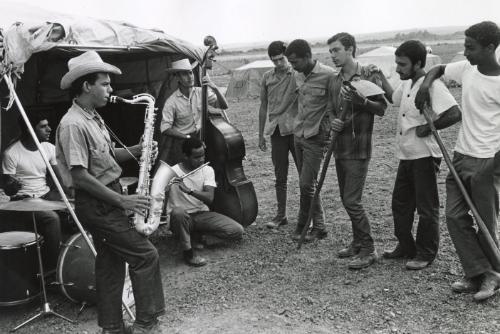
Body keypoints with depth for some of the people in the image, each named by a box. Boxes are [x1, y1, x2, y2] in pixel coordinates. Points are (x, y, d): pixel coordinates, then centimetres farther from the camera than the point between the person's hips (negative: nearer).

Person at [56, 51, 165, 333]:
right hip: (97, 205, -10)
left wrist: (137, 150, 1)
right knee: (145, 255, -6)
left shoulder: (93, 117, 11)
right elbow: (80, 177, -24)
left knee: (111, 264, 15)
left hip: (107, 201, 10)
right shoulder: (73, 125, -20)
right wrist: (122, 200, -22)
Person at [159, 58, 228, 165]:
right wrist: (188, 138, -20)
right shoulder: (171, 102, -12)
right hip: (179, 140, -3)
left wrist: (215, 88, -20)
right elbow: (165, 129, -13)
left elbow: (224, 106, -3)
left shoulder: (201, 92, -2)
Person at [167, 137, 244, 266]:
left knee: (237, 231, -15)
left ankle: (197, 234, 7)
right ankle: (188, 252, -18)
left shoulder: (207, 170, -2)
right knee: (178, 211, -41)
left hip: (202, 214, 3)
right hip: (181, 217, -3)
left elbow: (209, 199, -17)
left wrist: (189, 190, -33)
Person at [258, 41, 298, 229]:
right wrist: (261, 135, 14)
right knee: (280, 177, 9)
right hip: (277, 131, 3)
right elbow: (263, 106, 15)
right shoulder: (267, 78, 10)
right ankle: (281, 215, 18)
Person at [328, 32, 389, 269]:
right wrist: (333, 122, -2)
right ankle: (358, 243, 26)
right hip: (340, 149, 8)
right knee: (346, 199, 12)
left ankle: (368, 250, 2)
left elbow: (382, 108, -11)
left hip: (358, 149, -7)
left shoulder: (369, 75, -7)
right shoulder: (336, 81, 13)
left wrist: (361, 100, -27)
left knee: (352, 201, -10)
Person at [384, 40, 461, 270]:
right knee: (400, 203, 17)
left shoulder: (432, 85, -18)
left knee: (427, 208, 4)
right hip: (406, 155, 9)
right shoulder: (406, 85, 8)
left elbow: (455, 114, -27)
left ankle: (426, 254, 17)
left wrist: (428, 127, -23)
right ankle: (406, 246, 32)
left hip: (424, 156, -9)